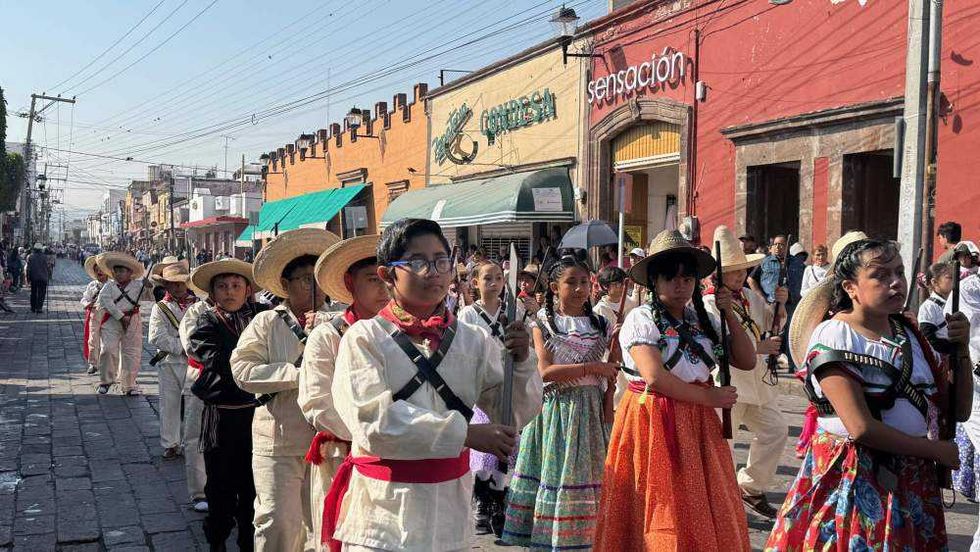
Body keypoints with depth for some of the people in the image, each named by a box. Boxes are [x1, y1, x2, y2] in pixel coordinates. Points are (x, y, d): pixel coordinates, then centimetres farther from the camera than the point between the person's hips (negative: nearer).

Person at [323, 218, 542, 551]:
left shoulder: (474, 342, 1)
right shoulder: (365, 338, -8)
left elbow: (514, 415, 2)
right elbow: (372, 418, -19)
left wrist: (520, 363, -16)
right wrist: (465, 433, -21)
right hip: (383, 511, -2)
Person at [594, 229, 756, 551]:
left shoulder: (703, 320, 10)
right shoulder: (641, 319, -8)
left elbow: (747, 362, 8)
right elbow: (655, 378, -19)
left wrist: (729, 315, 0)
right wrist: (709, 397, -11)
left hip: (698, 423, 5)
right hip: (653, 423, -5)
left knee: (706, 510, 5)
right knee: (663, 515, -1)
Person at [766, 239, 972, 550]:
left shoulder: (912, 334, 7)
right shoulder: (832, 337, -13)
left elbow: (959, 411, 9)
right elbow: (861, 428, -20)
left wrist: (961, 348, -4)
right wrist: (936, 450, -10)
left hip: (913, 479, 6)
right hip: (850, 478, -6)